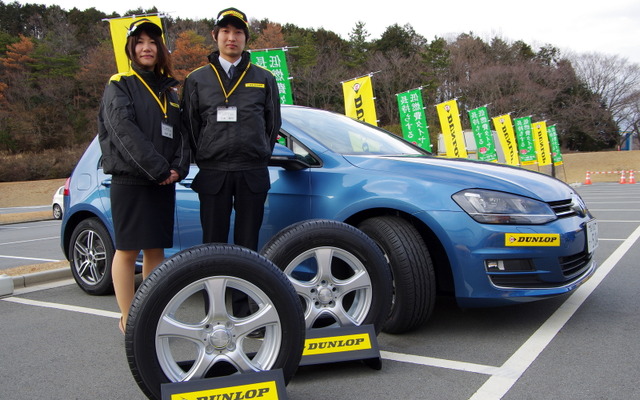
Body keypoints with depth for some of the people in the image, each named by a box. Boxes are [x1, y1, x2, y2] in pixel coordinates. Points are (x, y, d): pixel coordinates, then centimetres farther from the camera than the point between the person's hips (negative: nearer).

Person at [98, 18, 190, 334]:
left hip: (163, 183, 5)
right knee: (128, 249, -1)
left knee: (156, 249, 8)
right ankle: (128, 319, 8)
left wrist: (178, 168, -7)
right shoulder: (120, 85, 1)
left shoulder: (171, 90, 17)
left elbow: (181, 133, 10)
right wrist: (159, 169, -19)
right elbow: (125, 131, -13)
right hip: (130, 181, -5)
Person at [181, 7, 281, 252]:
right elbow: (189, 125, 11)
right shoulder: (196, 79, 11)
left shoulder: (264, 79, 11)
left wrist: (262, 157, 9)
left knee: (248, 244, 6)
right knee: (213, 244, 4)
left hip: (253, 175, 0)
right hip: (212, 175, 0)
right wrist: (204, 158, 6)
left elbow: (273, 124, 14)